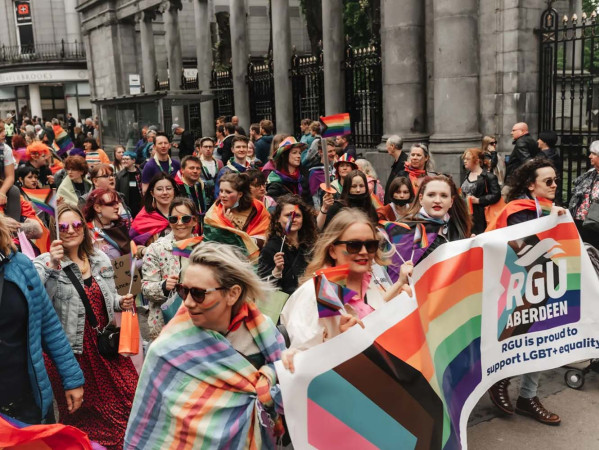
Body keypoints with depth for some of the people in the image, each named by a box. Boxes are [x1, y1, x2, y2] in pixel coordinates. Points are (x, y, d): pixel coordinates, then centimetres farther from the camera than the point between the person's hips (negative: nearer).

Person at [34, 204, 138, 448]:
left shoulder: (100, 259, 6)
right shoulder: (45, 264, -10)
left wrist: (121, 302, -1)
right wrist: (53, 265, -33)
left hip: (105, 343, 5)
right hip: (71, 349, -5)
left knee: (128, 398, 8)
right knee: (82, 413, 9)